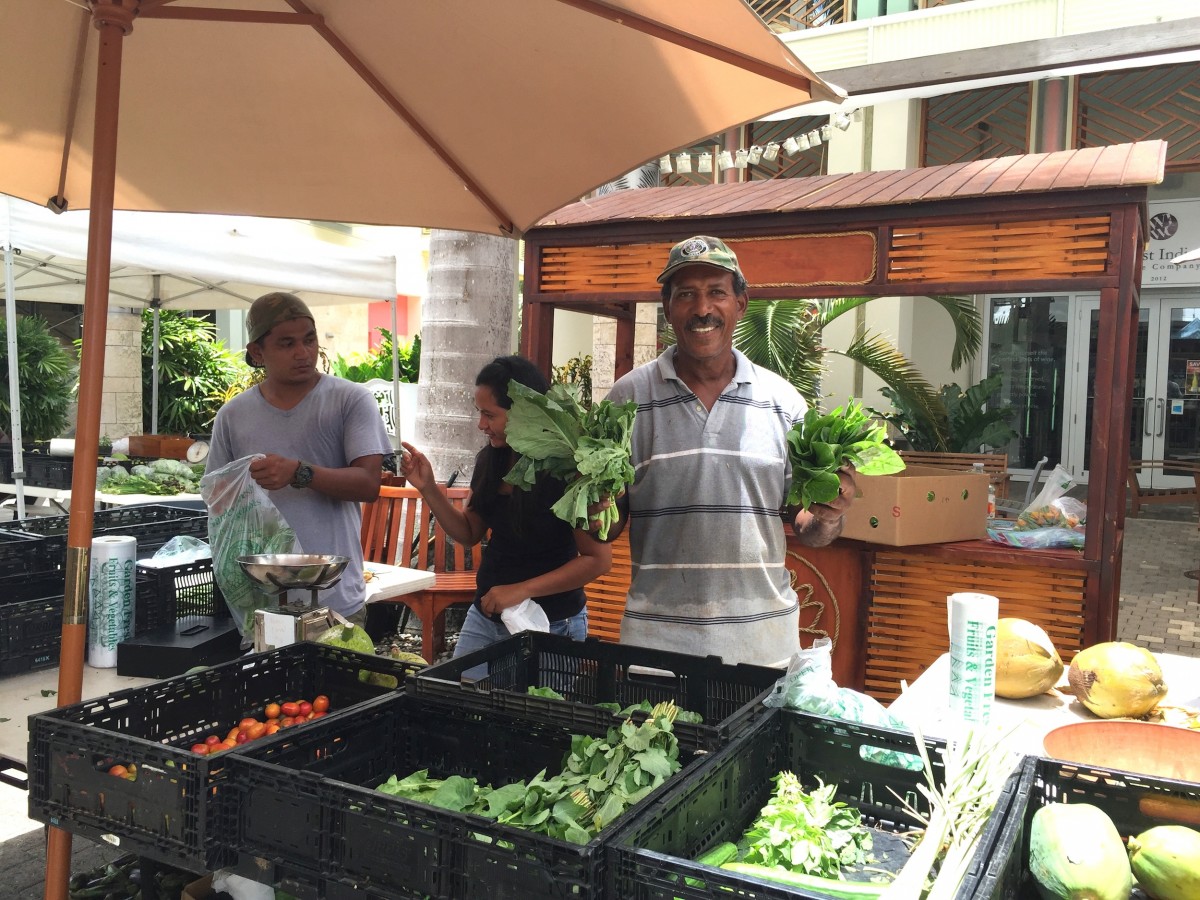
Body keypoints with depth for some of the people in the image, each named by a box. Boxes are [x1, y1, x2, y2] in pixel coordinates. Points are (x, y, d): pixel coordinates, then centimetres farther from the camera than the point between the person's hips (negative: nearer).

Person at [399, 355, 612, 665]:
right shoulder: (491, 459, 0)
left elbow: (598, 558, -19)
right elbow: (469, 533, 10)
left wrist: (522, 590, -23)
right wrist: (427, 488, -5)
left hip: (549, 627, -6)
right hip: (484, 617, 6)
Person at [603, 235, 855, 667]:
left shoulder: (784, 402, 2)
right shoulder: (629, 397, -2)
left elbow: (806, 529, 8)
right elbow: (608, 526, 3)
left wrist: (828, 518, -12)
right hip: (655, 637, -1)